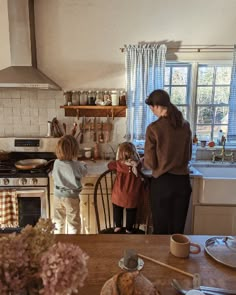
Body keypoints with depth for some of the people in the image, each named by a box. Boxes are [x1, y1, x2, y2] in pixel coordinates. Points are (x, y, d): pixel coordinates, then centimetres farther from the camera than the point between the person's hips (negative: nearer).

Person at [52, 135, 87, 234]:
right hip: (71, 197, -5)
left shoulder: (56, 163, -12)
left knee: (58, 221, 23)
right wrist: (82, 164, 15)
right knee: (74, 224, 13)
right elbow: (84, 172, -4)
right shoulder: (76, 165, -24)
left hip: (58, 196, 5)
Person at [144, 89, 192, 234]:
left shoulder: (154, 128, -13)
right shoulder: (185, 125, 2)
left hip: (162, 182, -4)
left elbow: (150, 163, -10)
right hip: (183, 181, 5)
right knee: (178, 227, 18)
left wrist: (143, 162, 12)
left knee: (161, 228, 13)